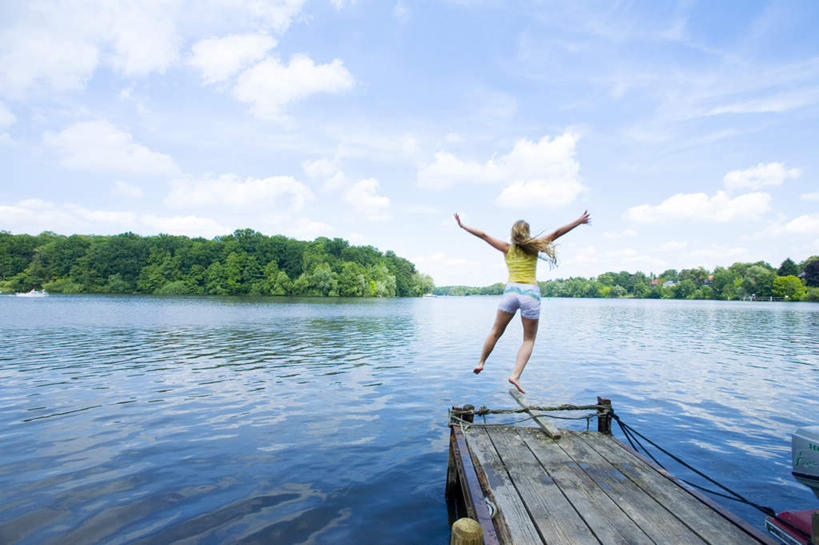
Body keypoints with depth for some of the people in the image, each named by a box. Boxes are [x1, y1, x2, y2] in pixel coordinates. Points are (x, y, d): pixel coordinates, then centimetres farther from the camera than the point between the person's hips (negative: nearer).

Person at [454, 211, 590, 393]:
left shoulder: (507, 248, 10)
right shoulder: (534, 246, 7)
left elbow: (483, 235, 13)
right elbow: (557, 233, 10)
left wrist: (462, 226, 21)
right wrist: (578, 221, 19)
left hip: (511, 291, 1)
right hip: (531, 292, -1)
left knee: (496, 332, 18)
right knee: (529, 340, 9)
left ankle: (481, 363, 30)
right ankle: (515, 376, -3)